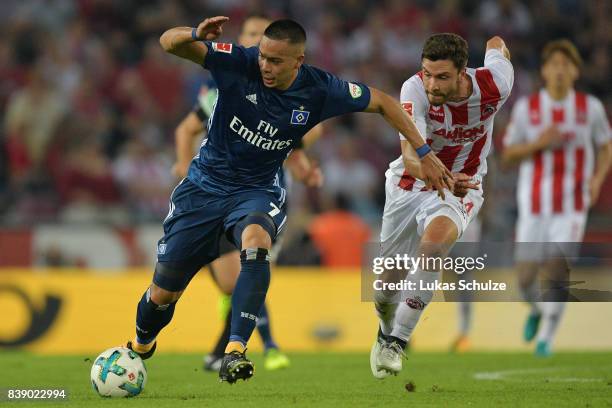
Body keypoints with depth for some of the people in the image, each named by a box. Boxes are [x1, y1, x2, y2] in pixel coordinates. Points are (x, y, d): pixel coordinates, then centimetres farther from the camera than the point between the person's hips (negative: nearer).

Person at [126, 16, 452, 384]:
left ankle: (235, 351, -40)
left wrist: (424, 153, 0)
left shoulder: (319, 90, -13)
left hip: (256, 191, 0)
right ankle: (140, 347, 37)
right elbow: (169, 42, -21)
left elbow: (382, 102, 2)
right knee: (163, 292, 2)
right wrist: (195, 35, -44)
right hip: (205, 185, 0)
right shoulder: (239, 63, -17)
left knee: (256, 241, -38)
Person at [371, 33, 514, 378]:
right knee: (388, 278, 9)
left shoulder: (493, 85, -23)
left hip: (461, 186, -1)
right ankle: (386, 332, 45)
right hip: (410, 182, 1)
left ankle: (396, 341, -23)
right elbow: (411, 156, -40)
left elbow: (496, 44, 1)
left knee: (435, 240, -33)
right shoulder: (415, 89, -28)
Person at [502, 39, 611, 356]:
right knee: (526, 278, 0)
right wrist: (538, 144, -15)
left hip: (572, 207, -1)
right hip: (534, 207, 1)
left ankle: (546, 336, 4)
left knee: (557, 270, -15)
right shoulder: (526, 107, -2)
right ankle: (537, 309, 36)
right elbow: (508, 154, 4)